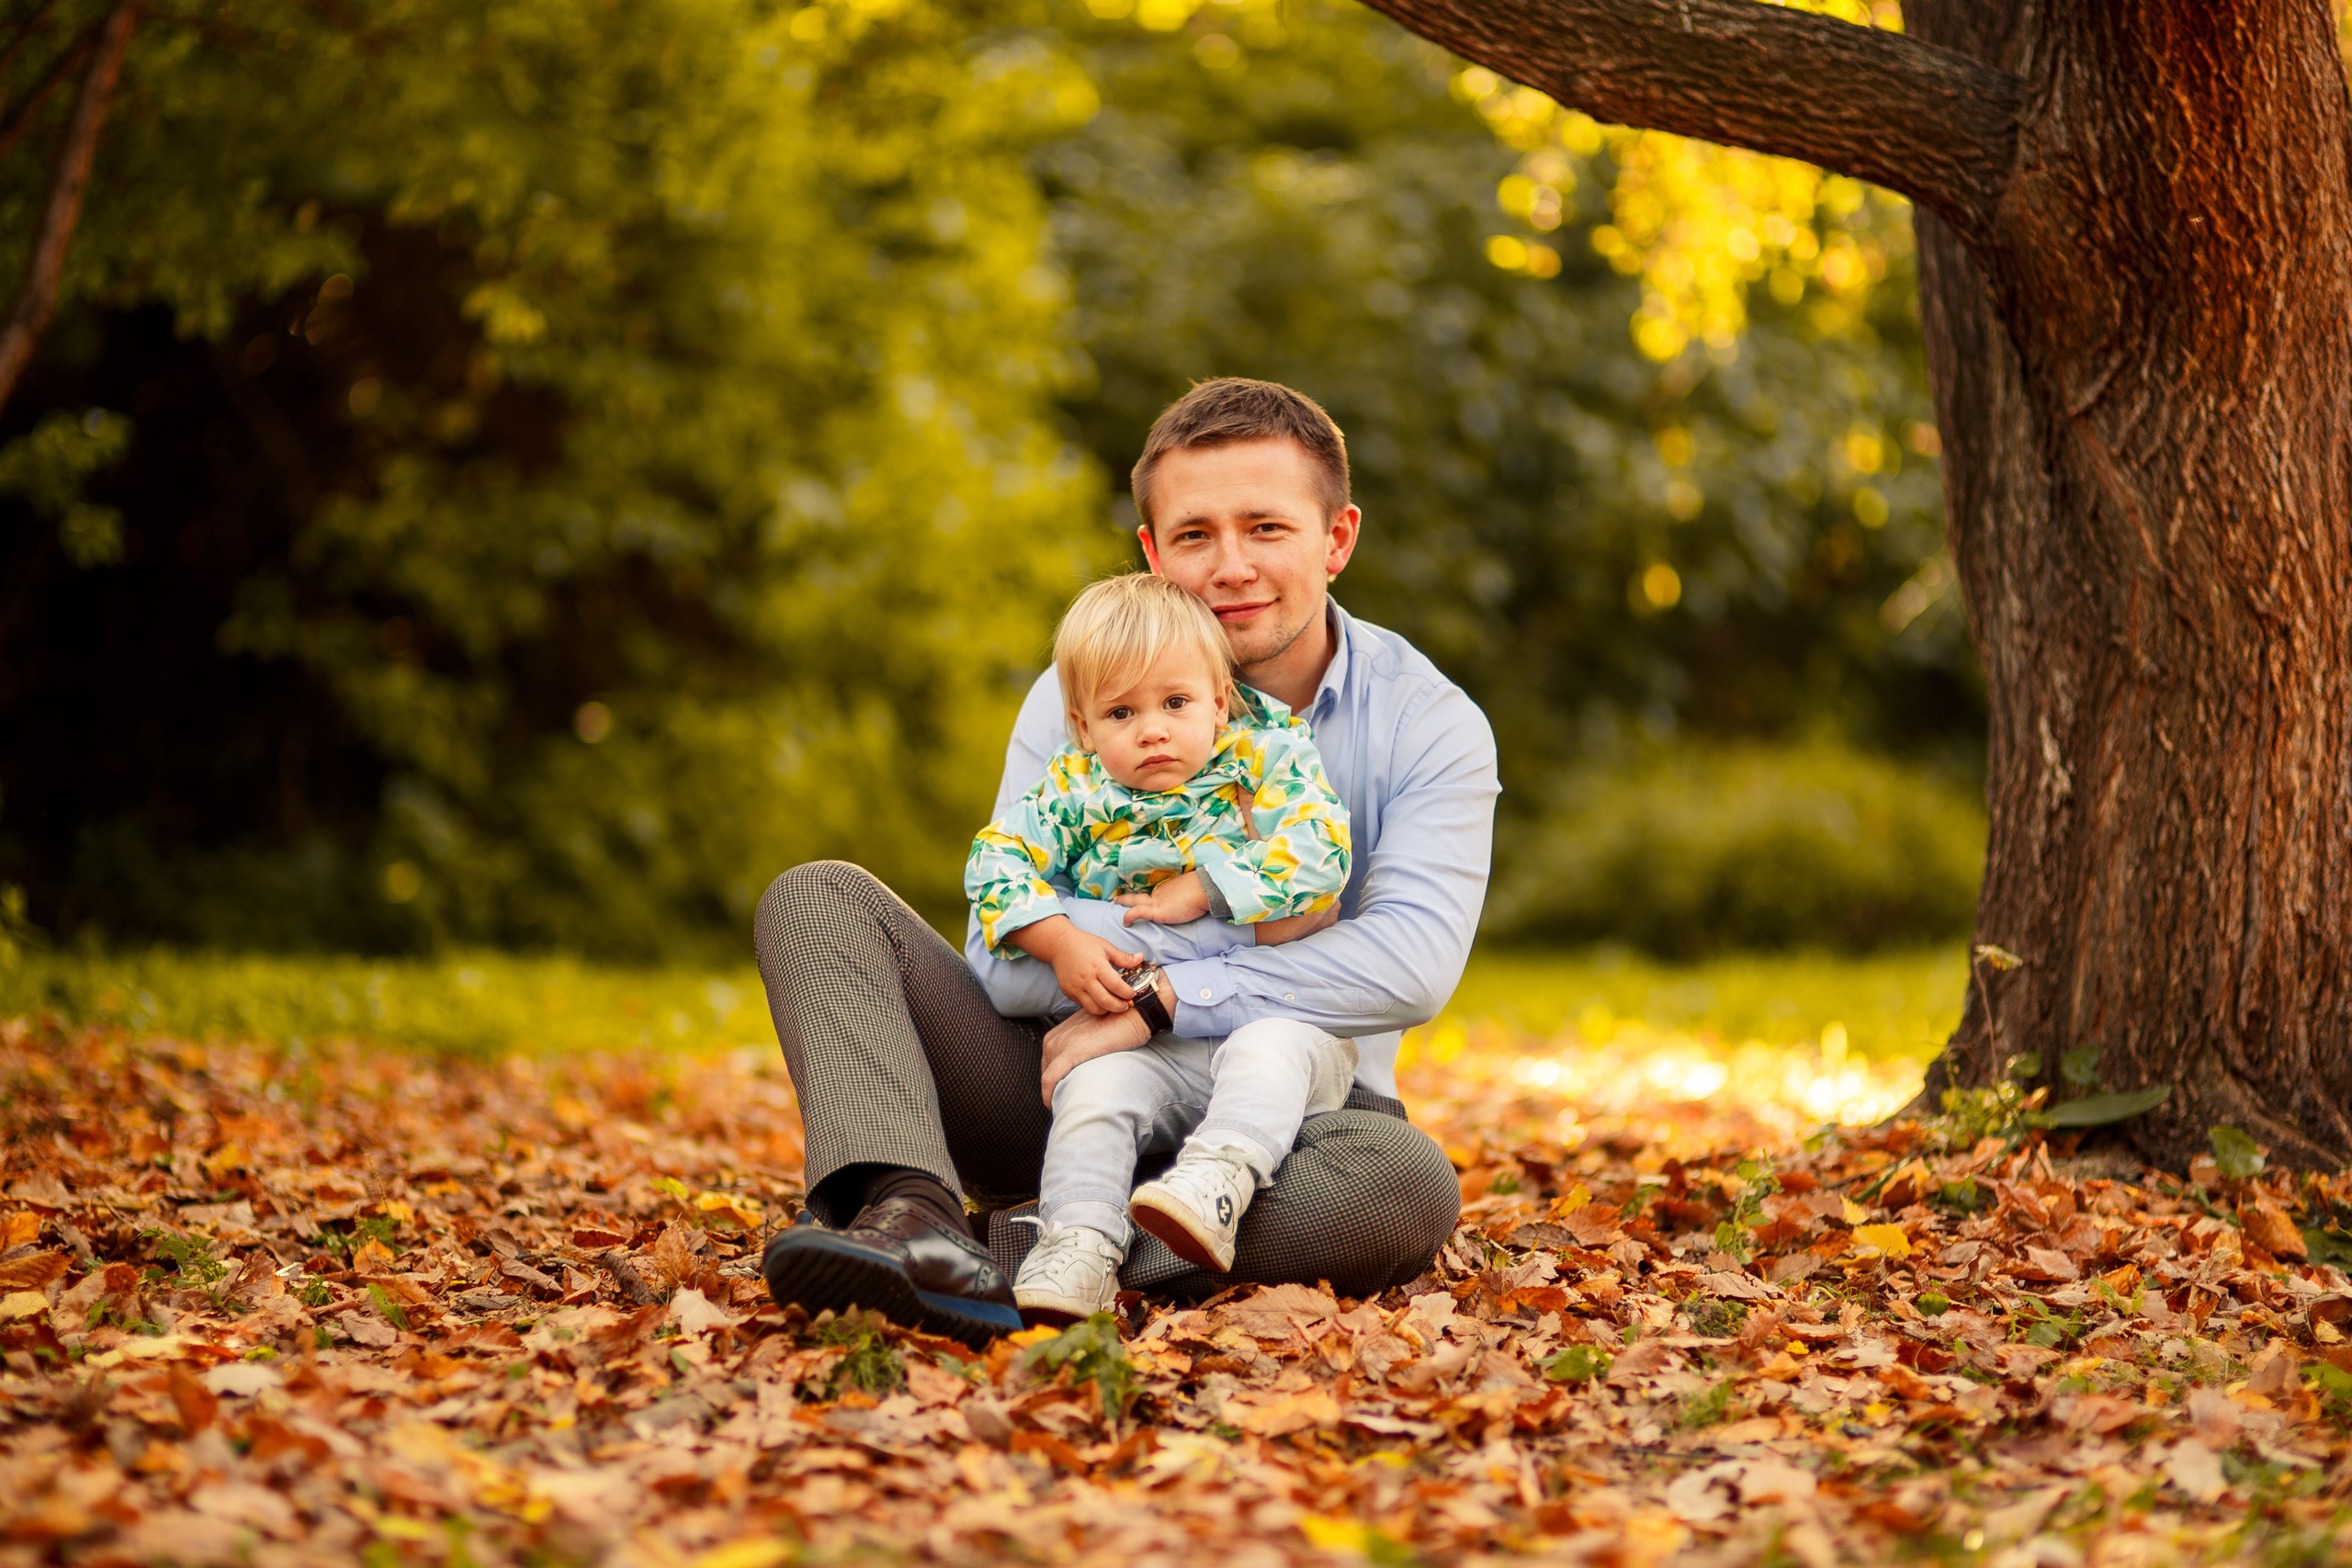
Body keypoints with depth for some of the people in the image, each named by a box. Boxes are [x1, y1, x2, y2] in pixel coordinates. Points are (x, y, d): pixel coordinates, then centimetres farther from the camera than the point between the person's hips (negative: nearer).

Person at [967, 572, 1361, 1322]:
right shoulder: (1077, 792, 7)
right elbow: (998, 860, 2)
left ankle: (1214, 1182, -47)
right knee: (1095, 1086, -27)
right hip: (1149, 1046, 2)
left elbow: (1319, 850, -15)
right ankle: (1077, 1244, -32)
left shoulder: (1267, 761, 0)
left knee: (1269, 1051, -35)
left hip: (1278, 1014, -2)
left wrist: (1197, 892, -17)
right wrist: (1062, 945, -13)